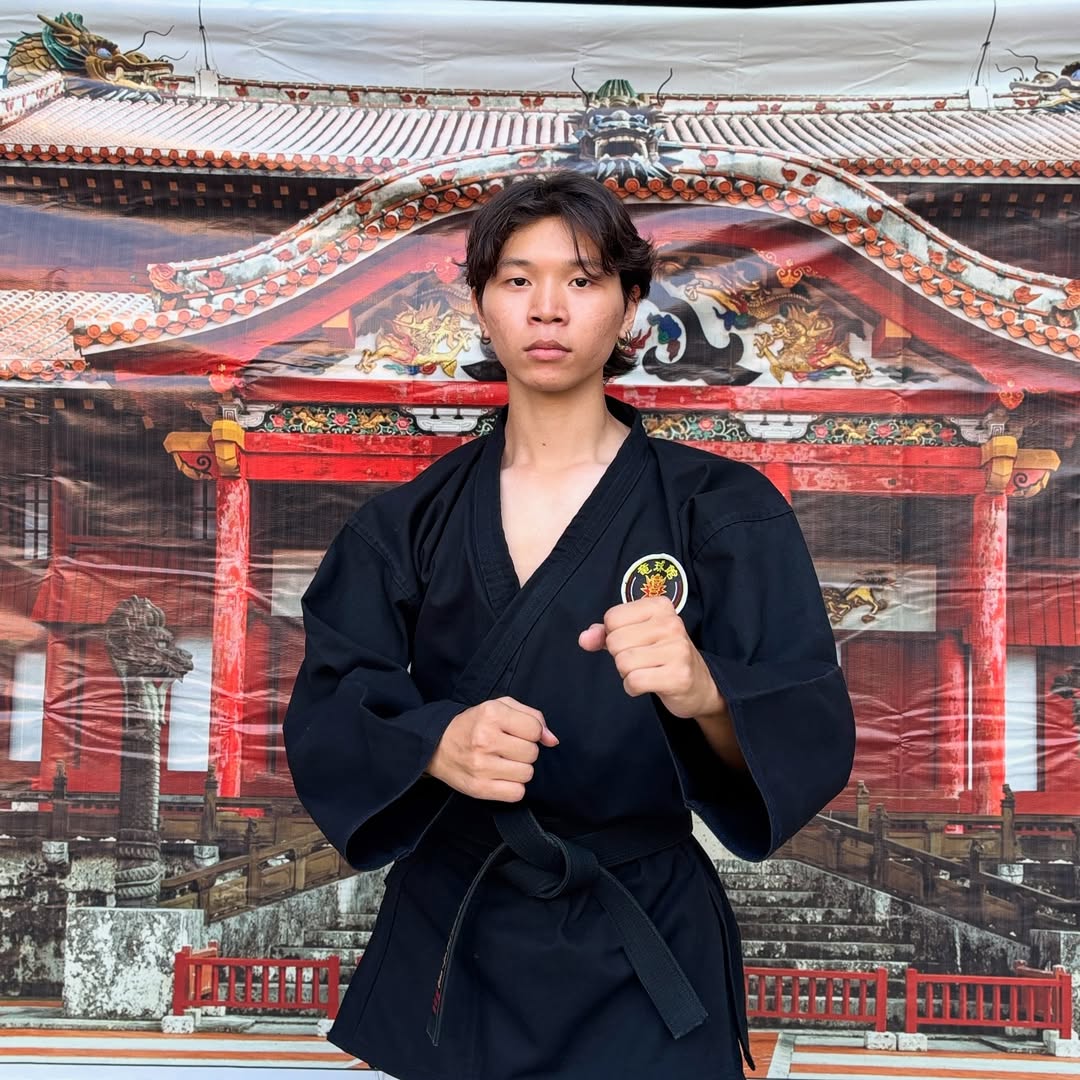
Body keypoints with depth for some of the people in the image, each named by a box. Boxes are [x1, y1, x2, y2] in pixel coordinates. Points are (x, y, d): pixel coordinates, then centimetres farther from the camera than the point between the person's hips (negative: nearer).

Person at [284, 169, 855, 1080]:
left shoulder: (723, 509, -9)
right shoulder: (411, 520, -1)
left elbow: (811, 737, -15)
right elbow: (326, 714, -5)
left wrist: (705, 693, -37)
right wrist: (435, 744, -26)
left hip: (640, 958, -2)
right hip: (442, 945, 3)